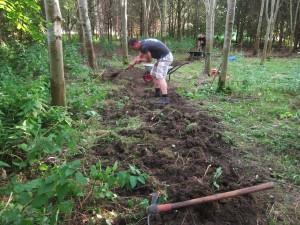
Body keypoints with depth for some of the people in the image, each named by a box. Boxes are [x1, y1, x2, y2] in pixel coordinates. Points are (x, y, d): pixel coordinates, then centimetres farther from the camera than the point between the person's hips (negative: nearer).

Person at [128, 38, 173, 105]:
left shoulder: (144, 46, -21)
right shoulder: (143, 43, 9)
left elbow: (149, 60, -10)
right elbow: (140, 56, 22)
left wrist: (140, 60, 5)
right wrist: (132, 63, 14)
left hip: (165, 57, -10)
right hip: (163, 57, 10)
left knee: (160, 77, -17)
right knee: (154, 74, 17)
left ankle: (165, 98, -23)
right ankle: (157, 92, 29)